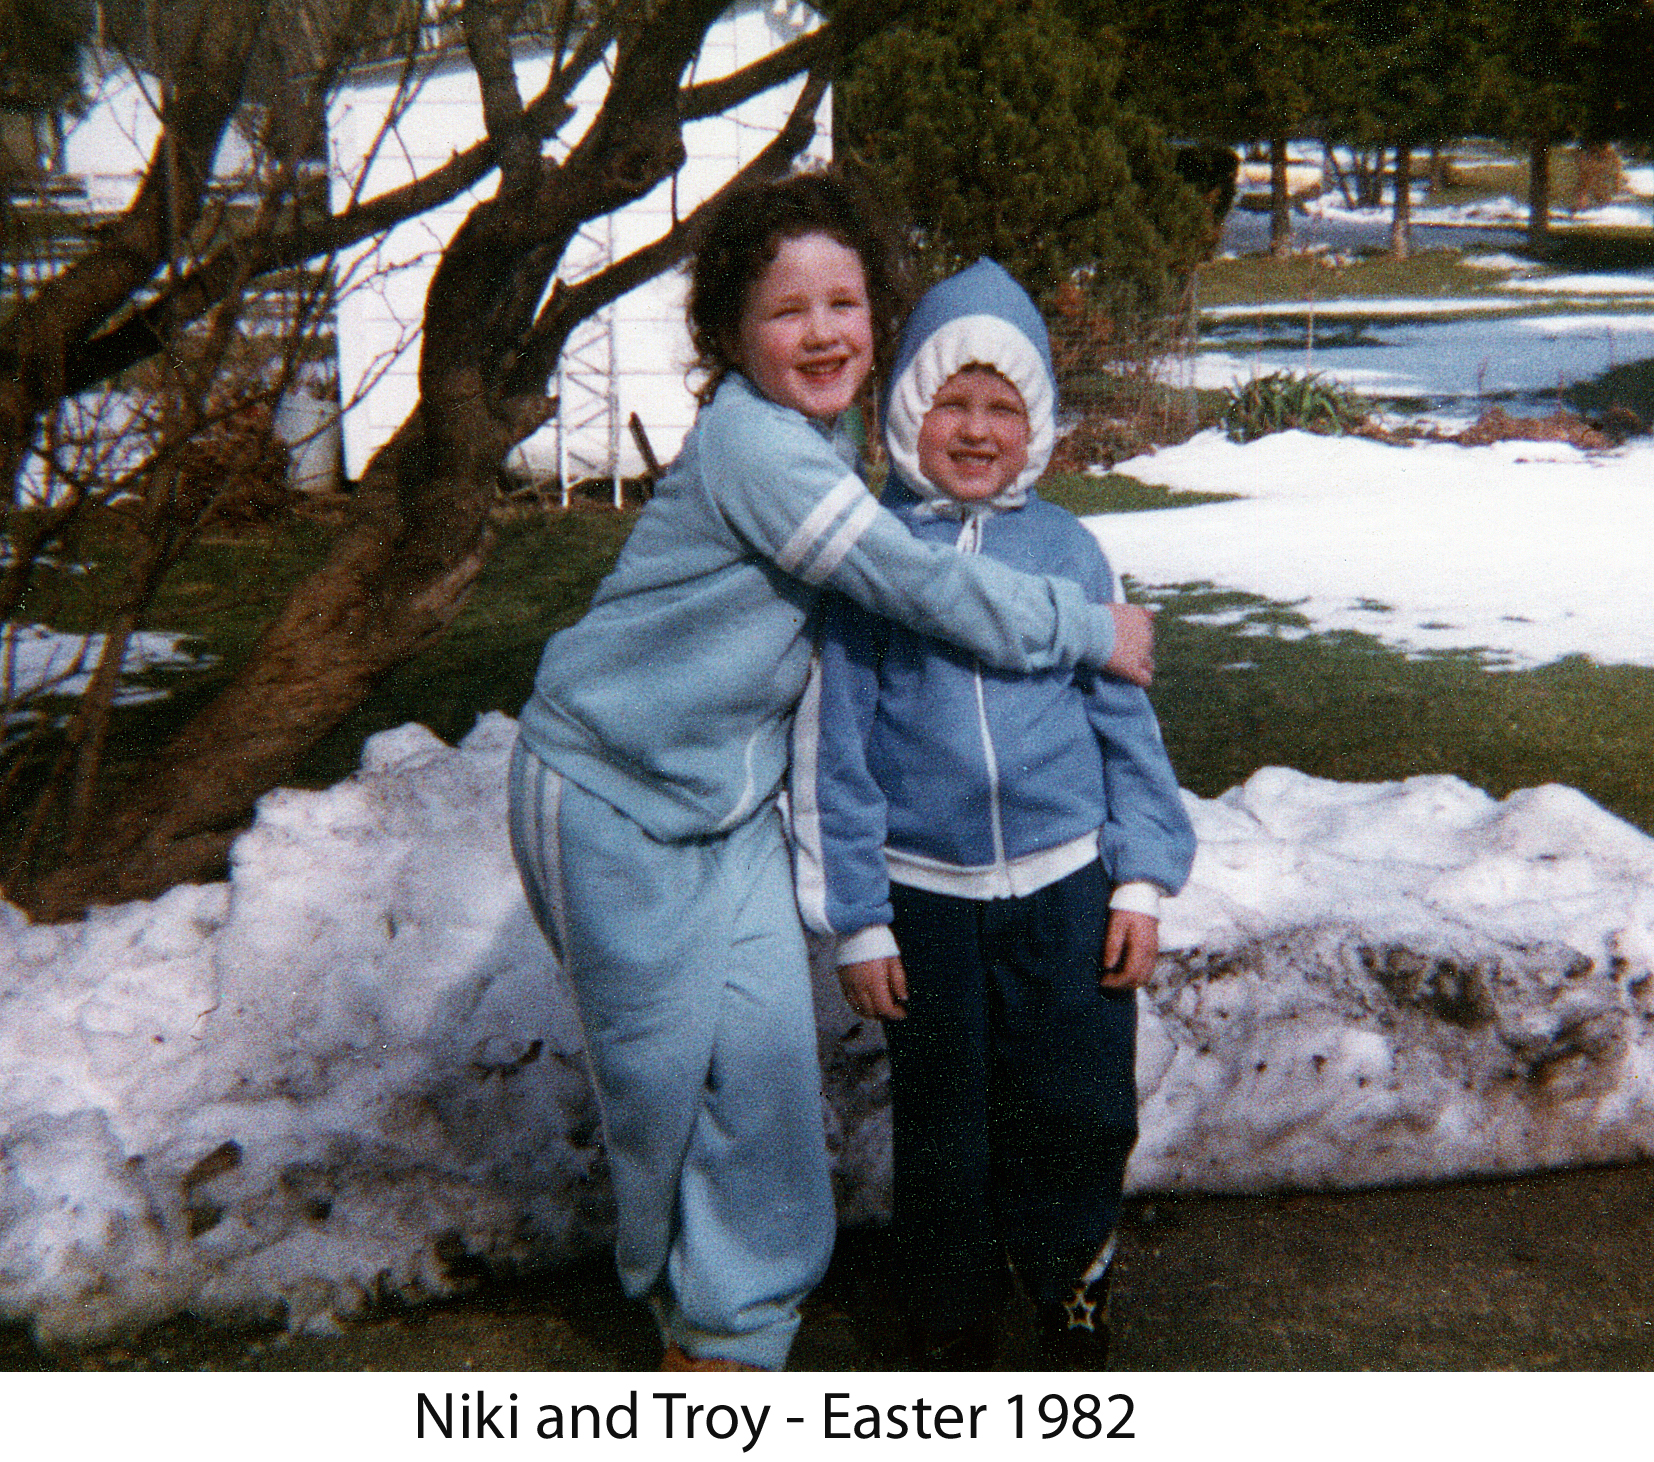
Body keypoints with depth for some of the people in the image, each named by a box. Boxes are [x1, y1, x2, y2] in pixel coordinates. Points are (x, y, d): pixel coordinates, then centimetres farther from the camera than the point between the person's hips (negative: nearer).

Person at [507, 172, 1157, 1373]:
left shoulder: (821, 440, 4)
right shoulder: (751, 440, -25)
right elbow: (925, 586, -24)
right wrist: (1090, 630, -13)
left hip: (733, 792, 8)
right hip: (610, 792, -8)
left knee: (767, 1040, 2)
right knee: (665, 1056, 1)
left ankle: (735, 1323, 19)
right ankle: (688, 1293, 24)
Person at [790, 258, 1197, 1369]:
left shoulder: (1068, 547, 2)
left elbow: (1123, 714, 7)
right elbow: (830, 742, -2)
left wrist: (1142, 877, 2)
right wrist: (854, 917, -4)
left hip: (1068, 882, 1)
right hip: (924, 895, -1)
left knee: (1084, 1111, 8)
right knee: (943, 1129, 12)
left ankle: (1070, 1277, 38)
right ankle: (954, 1320, 36)